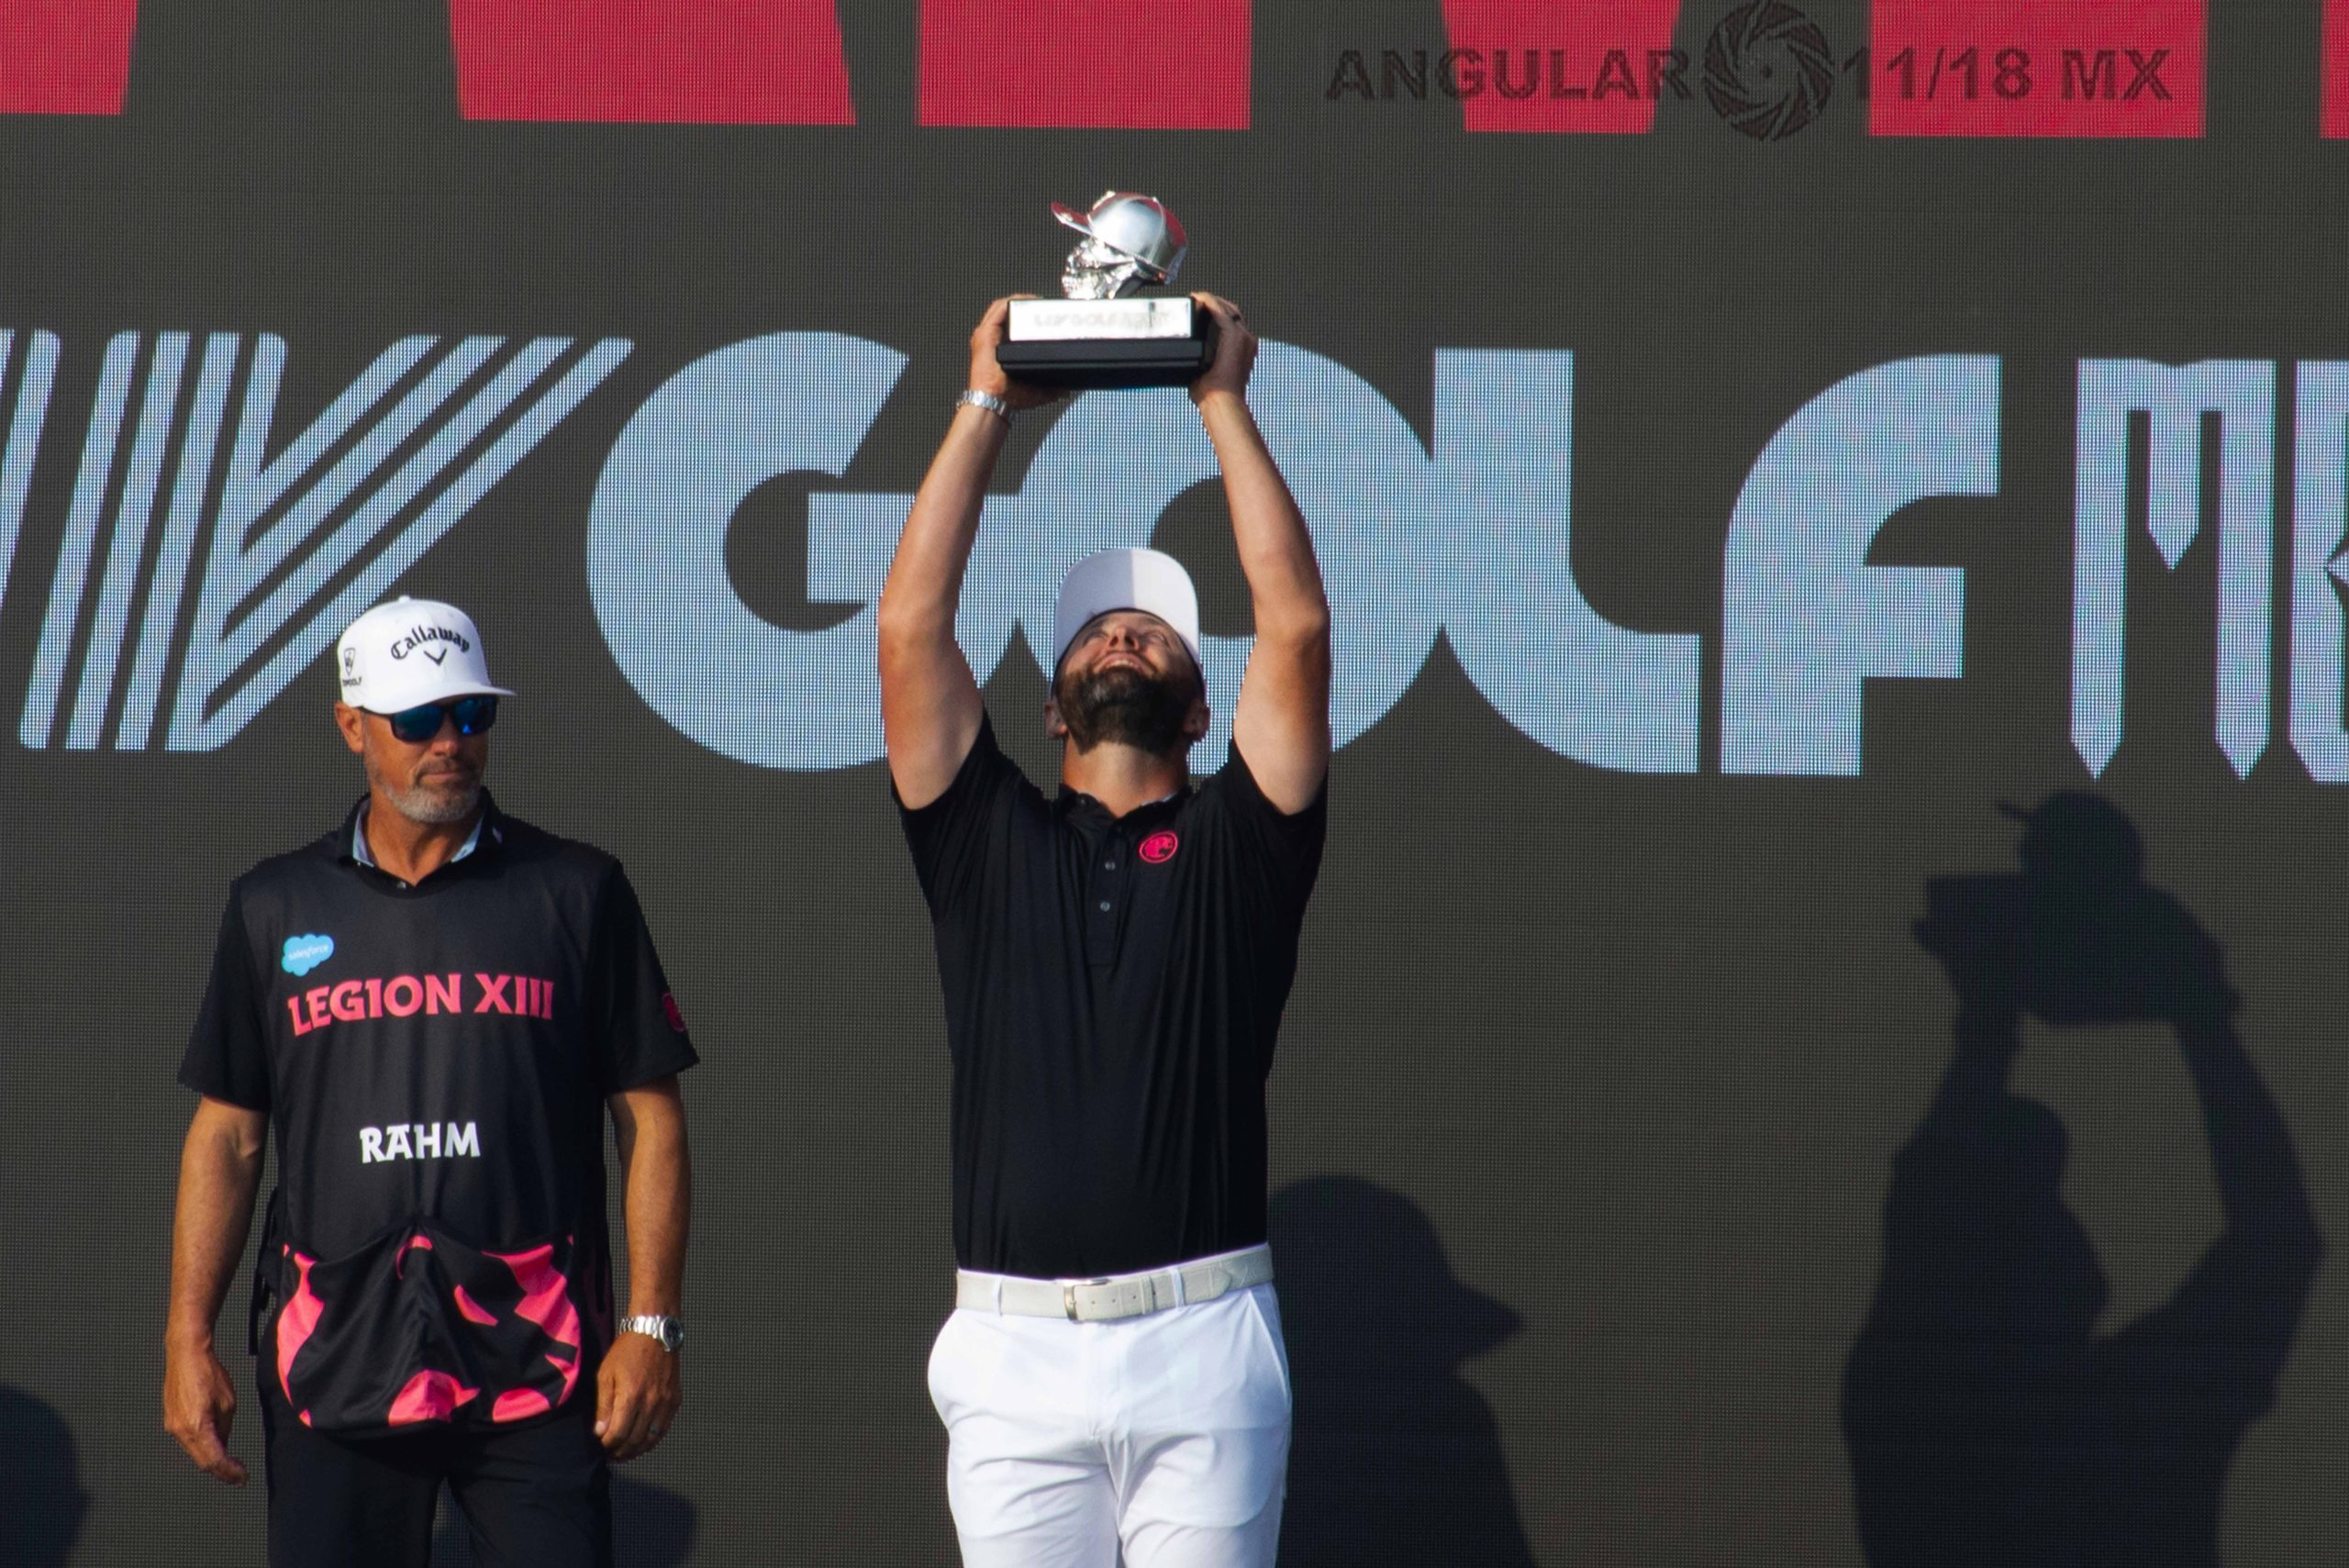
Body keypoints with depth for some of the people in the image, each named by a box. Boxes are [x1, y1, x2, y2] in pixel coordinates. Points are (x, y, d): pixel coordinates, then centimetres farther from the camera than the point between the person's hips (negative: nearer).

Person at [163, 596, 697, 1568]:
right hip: (334, 1366, 2)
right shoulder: (276, 907, 12)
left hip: (534, 1366, -2)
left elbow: (650, 1120, 6)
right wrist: (187, 1342, 5)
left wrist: (651, 1325, -3)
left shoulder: (576, 893, 7)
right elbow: (227, 1135, 13)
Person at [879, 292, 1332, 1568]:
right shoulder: (988, 842, 13)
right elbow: (910, 625, 7)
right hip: (1014, 1349, 1)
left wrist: (1224, 403, 7)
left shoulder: (1234, 845, 10)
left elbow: (1295, 624, 1)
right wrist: (986, 406, 11)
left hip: (1203, 1341, -1)